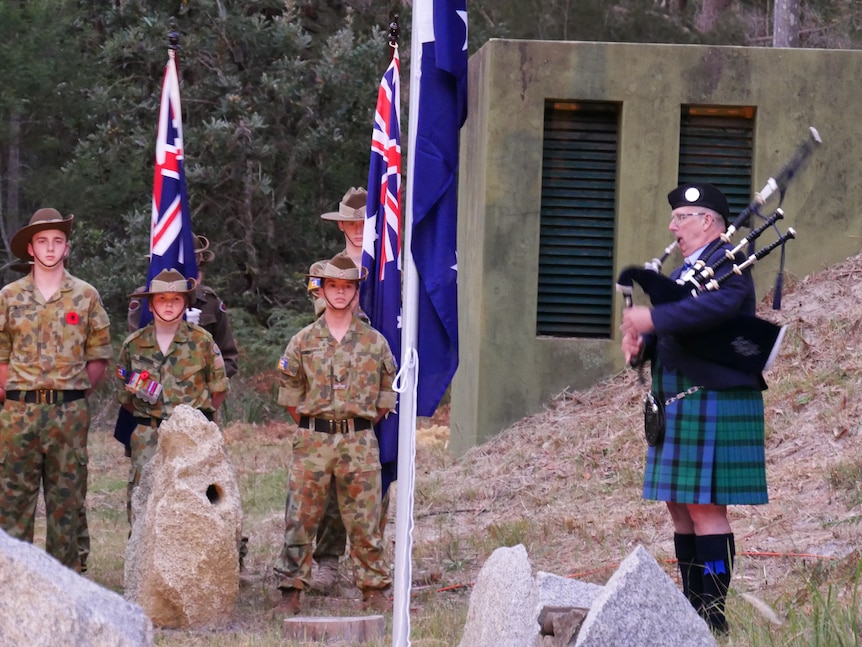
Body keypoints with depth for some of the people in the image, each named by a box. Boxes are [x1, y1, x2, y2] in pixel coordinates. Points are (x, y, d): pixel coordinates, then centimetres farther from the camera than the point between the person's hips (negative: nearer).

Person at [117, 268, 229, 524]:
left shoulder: (202, 341, 2)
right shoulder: (134, 344, 6)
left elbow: (218, 389, 10)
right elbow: (124, 396, 15)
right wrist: (150, 417, 7)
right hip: (148, 436, 1)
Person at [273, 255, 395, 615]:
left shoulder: (375, 342, 7)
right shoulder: (303, 342, 7)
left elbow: (386, 398, 12)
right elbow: (289, 394, 11)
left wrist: (358, 427, 8)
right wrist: (313, 426, 6)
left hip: (360, 443, 0)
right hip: (312, 440, 0)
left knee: (364, 521, 2)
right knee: (300, 519, -1)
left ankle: (374, 591, 10)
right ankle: (291, 592, 4)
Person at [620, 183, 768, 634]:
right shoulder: (684, 273, 20)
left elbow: (717, 307, -31)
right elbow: (663, 337, 19)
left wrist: (652, 318, -29)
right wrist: (637, 344, -3)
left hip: (714, 405, -10)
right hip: (679, 408, 10)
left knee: (706, 507, -10)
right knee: (680, 507, 11)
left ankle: (713, 614, -9)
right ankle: (691, 605, 16)